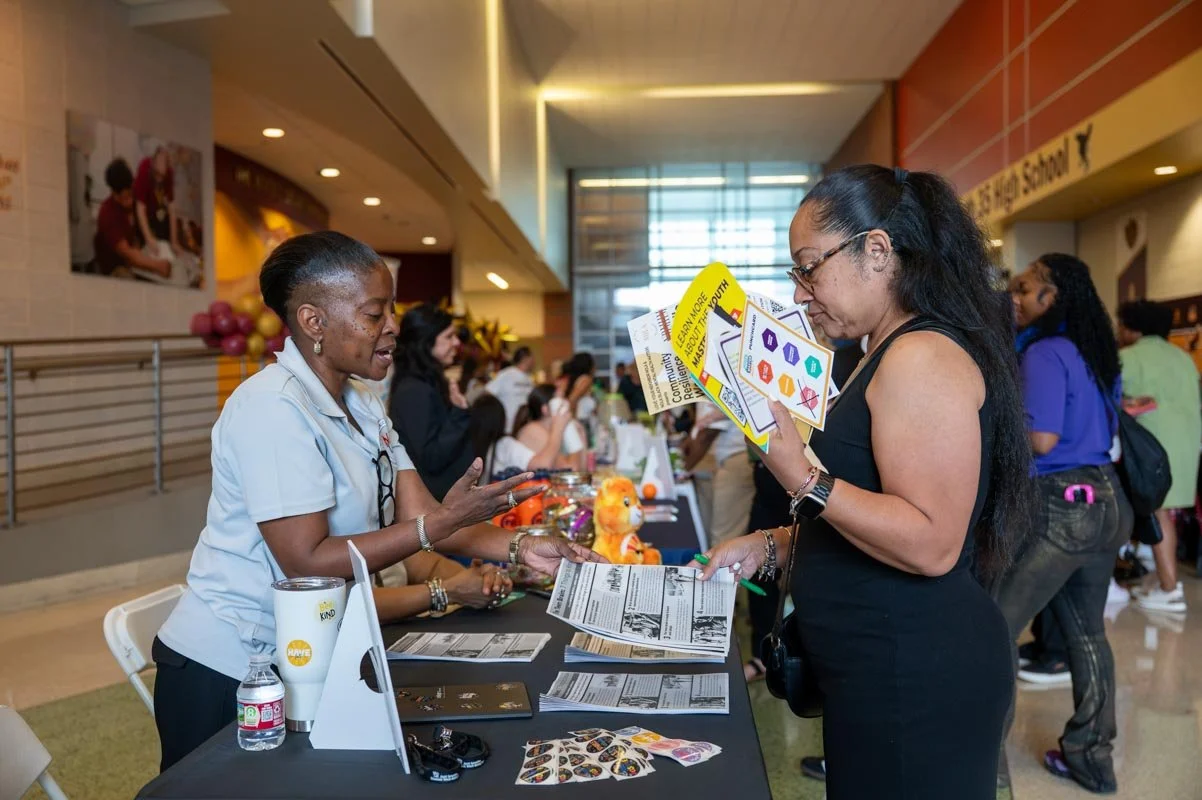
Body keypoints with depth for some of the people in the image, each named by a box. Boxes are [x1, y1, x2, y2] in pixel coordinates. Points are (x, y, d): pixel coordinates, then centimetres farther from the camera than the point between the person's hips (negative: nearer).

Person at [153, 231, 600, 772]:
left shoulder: (363, 407, 5)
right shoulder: (273, 407, -22)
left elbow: (418, 517, -1)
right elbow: (307, 562, -25)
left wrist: (520, 548, -14)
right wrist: (441, 523, -27)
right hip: (227, 674, -8)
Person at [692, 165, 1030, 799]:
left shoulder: (924, 357, -18)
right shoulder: (889, 355, 14)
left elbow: (930, 545, -25)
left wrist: (803, 479, -30)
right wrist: (769, 546, 12)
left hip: (915, 678, -10)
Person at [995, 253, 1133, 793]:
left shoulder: (1045, 352, -14)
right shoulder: (1095, 352, 13)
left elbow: (1041, 438, -21)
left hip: (1060, 506, -9)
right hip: (1103, 501, 9)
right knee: (1086, 632, 17)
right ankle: (1091, 755, 27)